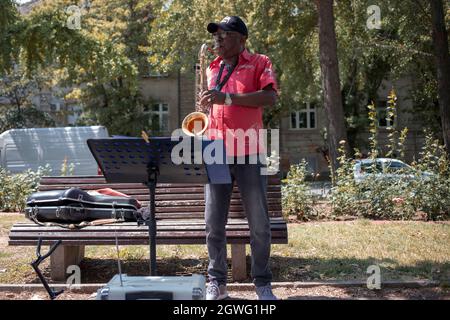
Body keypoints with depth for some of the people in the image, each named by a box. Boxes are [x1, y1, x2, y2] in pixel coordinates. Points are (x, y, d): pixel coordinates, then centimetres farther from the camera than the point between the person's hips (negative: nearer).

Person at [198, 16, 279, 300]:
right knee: (214, 224, 3)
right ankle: (217, 282, 14)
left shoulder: (259, 63, 3)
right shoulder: (212, 69, 18)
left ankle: (263, 283, 14)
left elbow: (270, 98, -13)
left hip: (249, 154, -4)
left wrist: (227, 97, -20)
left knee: (259, 224, 2)